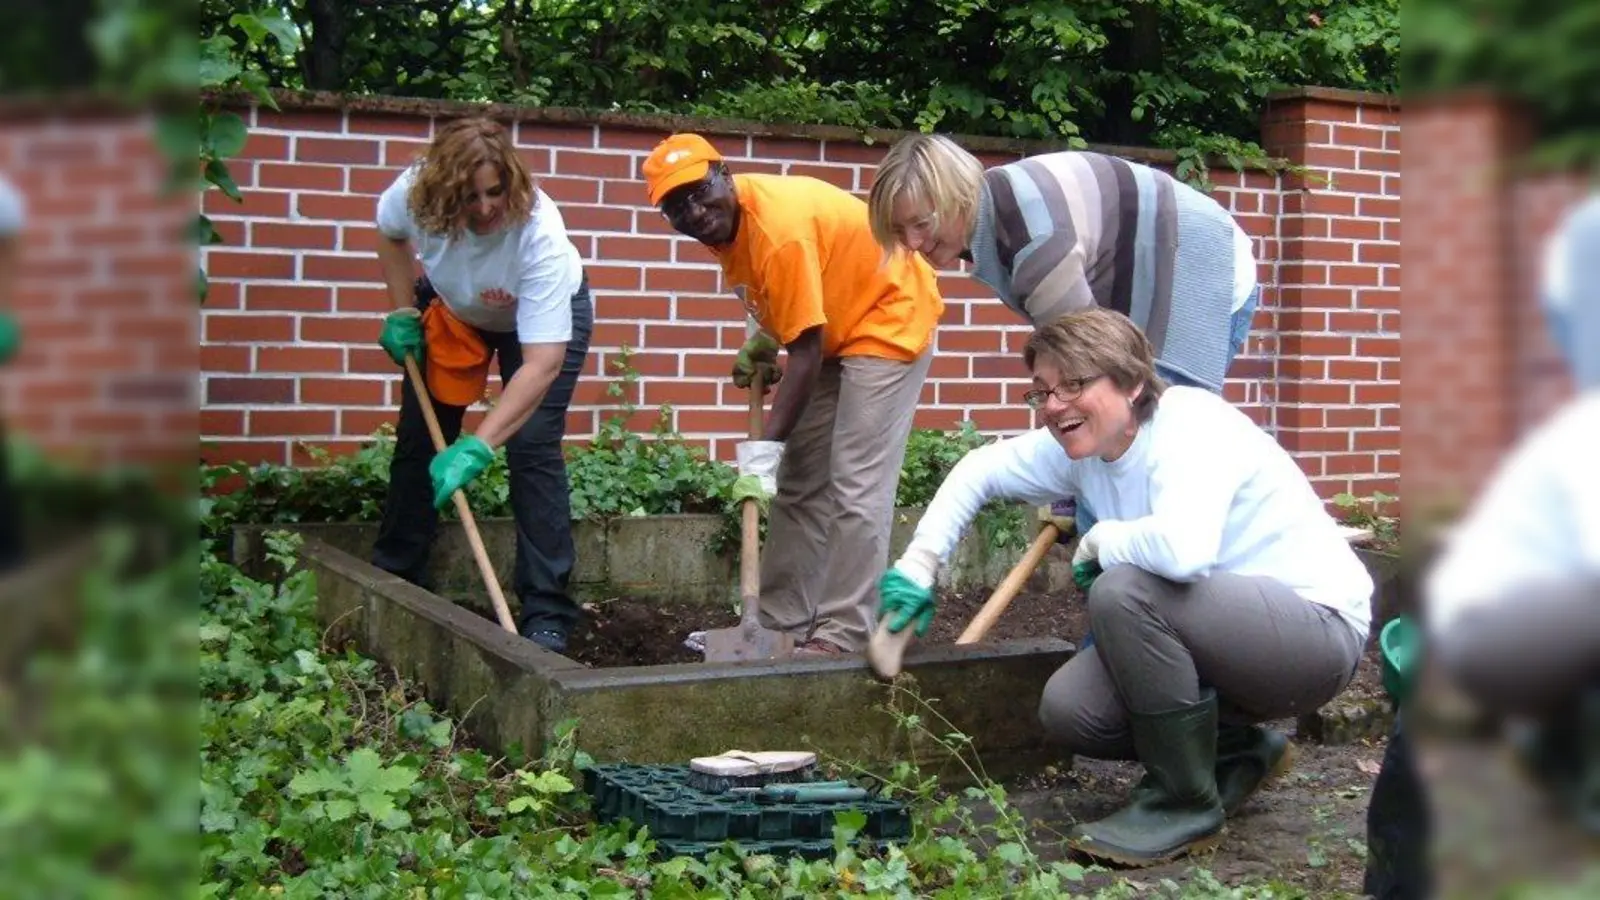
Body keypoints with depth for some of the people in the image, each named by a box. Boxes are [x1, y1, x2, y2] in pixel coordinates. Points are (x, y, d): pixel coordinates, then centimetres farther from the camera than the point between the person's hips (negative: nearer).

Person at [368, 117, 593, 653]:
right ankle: (393, 578, 23)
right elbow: (391, 235, -1)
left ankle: (547, 614, -12)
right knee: (418, 436, 5)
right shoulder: (414, 192, -31)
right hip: (451, 307, 4)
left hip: (546, 314, -4)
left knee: (531, 445, -18)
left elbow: (542, 363, -45)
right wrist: (402, 312, -7)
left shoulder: (538, 233, -42)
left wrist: (477, 447, -50)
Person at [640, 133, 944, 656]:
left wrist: (767, 446, -30)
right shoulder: (726, 220, -6)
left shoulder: (779, 229, -32)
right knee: (799, 485, 9)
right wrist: (762, 341, -1)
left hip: (890, 318, -10)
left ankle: (843, 636, -10)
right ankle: (781, 624, 15)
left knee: (857, 487, -14)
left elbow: (806, 351, -31)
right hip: (833, 328, 10)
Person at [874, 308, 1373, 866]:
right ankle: (1236, 753, 18)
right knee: (1068, 710, -7)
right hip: (1228, 634, 9)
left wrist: (1100, 542, -23)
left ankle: (1185, 805, -12)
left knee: (1124, 590, -30)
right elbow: (980, 470, 16)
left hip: (1320, 627, -8)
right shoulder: (1078, 446, 1)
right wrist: (919, 562, 5)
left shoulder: (1192, 427, -25)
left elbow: (1184, 549, -44)